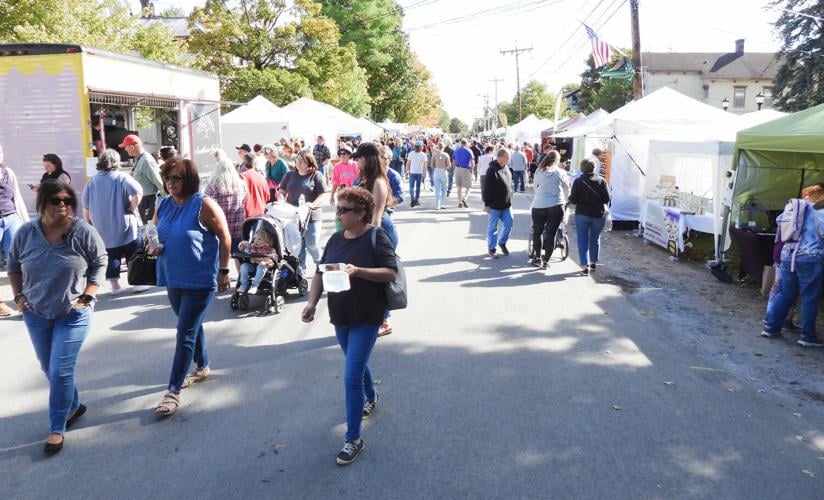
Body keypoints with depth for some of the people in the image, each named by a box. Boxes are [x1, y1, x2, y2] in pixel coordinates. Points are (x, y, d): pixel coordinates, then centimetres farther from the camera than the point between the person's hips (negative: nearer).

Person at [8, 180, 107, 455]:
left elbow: (99, 264, -4)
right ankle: (74, 406, 40)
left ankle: (57, 429, 13)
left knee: (60, 372, -4)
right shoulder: (26, 232, -7)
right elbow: (13, 265, 9)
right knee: (50, 370, 17)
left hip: (73, 315, -4)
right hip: (36, 314, 4)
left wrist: (86, 297, -10)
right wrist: (19, 296, 2)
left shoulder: (84, 232, -15)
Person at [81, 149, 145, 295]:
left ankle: (115, 287, 10)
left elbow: (86, 208, 11)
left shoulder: (91, 182, 9)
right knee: (134, 255, 5)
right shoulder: (122, 178, -4)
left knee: (111, 257, 9)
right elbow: (137, 192, -22)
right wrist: (132, 209, -10)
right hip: (125, 227, -4)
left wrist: (89, 224, 21)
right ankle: (138, 283, 7)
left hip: (103, 229, 4)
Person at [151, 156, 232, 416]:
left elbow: (224, 237, -11)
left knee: (185, 333, -6)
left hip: (199, 280, -7)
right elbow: (156, 233, 20)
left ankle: (173, 392, -3)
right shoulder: (164, 205, 5)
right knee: (191, 326, 22)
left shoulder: (203, 205, -14)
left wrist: (224, 271, -10)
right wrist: (155, 246, -3)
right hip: (172, 278, 7)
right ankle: (203, 367, 42)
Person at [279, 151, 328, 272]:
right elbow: (282, 191, 16)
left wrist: (313, 204, -24)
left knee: (312, 245, -2)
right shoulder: (290, 175, 10)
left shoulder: (316, 176, -4)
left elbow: (322, 196, -7)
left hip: (311, 216, -4)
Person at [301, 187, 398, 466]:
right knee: (357, 365, 25)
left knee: (351, 376, -9)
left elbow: (391, 273, -18)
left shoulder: (376, 237, -13)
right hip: (339, 317, 6)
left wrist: (358, 271, -30)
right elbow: (320, 273, 6)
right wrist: (312, 302, -8)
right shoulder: (335, 239, 5)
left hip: (367, 318, -6)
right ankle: (371, 399, 54)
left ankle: (353, 439, 1)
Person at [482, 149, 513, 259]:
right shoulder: (492, 170, -17)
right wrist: (486, 204, -16)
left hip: (506, 204, 7)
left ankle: (502, 242, 32)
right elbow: (486, 189, -16)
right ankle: (491, 249, 17)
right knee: (492, 227, 4)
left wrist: (510, 200, 20)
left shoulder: (506, 168, 8)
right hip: (495, 205, -7)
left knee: (509, 225, 9)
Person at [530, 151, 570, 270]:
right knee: (551, 234, 6)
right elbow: (566, 191, 12)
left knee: (537, 232, 17)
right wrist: (564, 201, 33)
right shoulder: (561, 173, 2)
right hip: (556, 206, -1)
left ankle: (537, 258, 22)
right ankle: (546, 261, 9)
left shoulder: (539, 172, 6)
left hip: (538, 206, 2)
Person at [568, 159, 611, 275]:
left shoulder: (578, 181, -8)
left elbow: (573, 200, -10)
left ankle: (585, 265, -7)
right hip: (598, 214, 2)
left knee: (583, 240, 3)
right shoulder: (601, 180, -2)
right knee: (595, 239, 19)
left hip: (582, 214, -2)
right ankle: (594, 263, 29)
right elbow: (606, 199, -4)